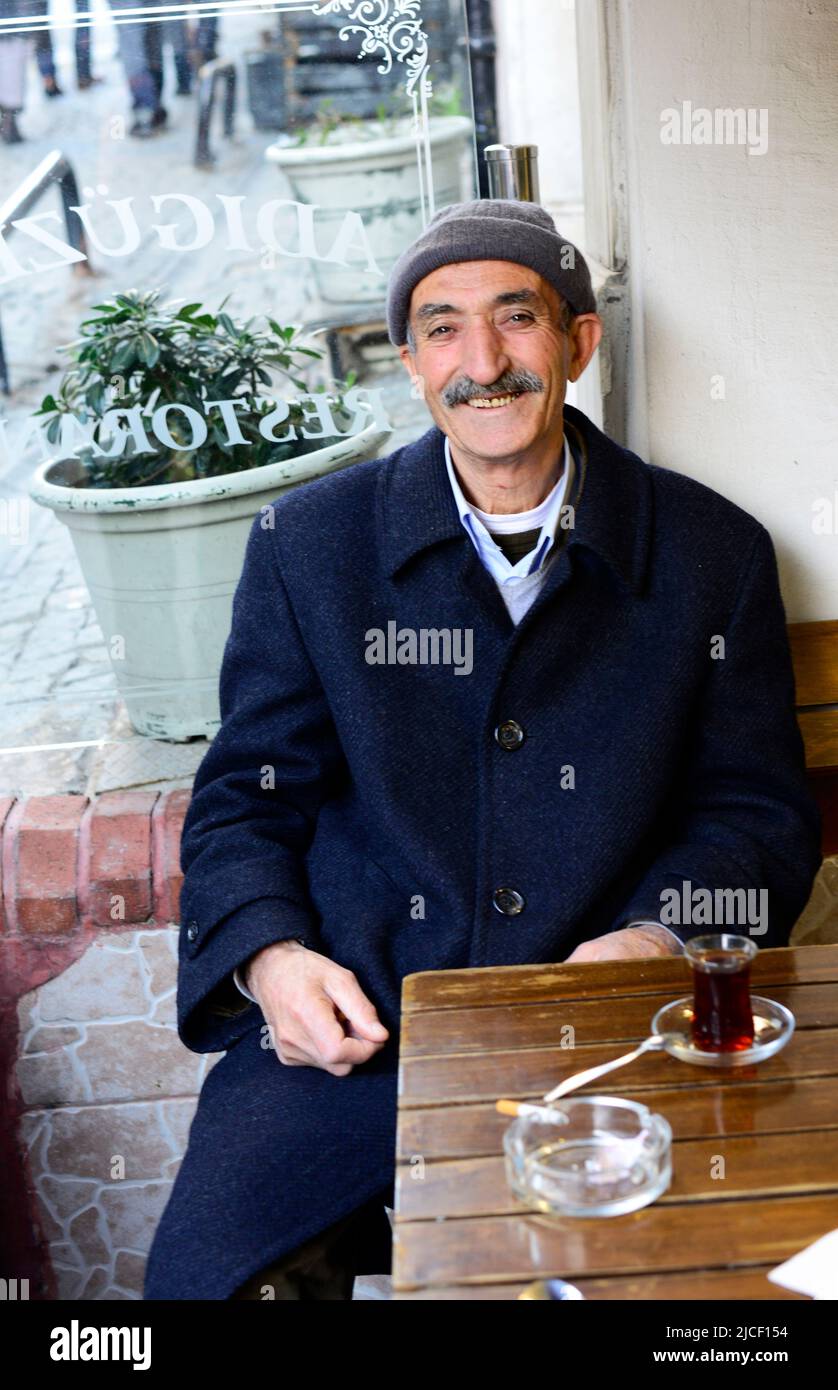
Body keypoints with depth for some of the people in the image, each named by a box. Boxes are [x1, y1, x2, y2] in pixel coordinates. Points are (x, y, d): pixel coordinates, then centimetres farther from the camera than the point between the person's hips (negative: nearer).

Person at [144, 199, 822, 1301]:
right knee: (199, 1278, -19)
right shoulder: (309, 543, 6)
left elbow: (759, 808, 9)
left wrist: (656, 939, -11)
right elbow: (246, 797, 10)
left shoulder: (714, 554, 5)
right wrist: (268, 955, -10)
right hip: (351, 1027, 0)